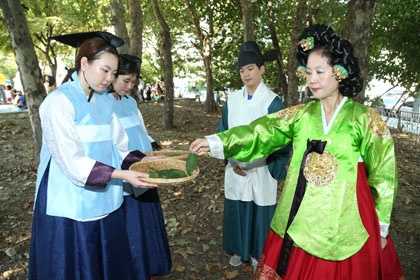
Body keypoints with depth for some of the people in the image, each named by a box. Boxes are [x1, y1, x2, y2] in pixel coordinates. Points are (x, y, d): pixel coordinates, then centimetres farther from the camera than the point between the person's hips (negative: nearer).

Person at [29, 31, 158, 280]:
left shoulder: (105, 101, 7)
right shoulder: (59, 101, -14)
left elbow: (117, 146, 8)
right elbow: (71, 161, -20)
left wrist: (143, 160, -7)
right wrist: (121, 175, -24)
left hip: (104, 202, 6)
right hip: (70, 206, -6)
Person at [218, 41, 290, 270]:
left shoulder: (272, 101, -10)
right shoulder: (232, 100, 2)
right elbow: (223, 132, 8)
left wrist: (276, 171, -12)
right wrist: (232, 160, -2)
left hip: (261, 170, -3)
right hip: (236, 169, 4)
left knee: (259, 212, 10)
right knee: (236, 210, 14)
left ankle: (258, 254, 32)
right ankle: (238, 250, 36)